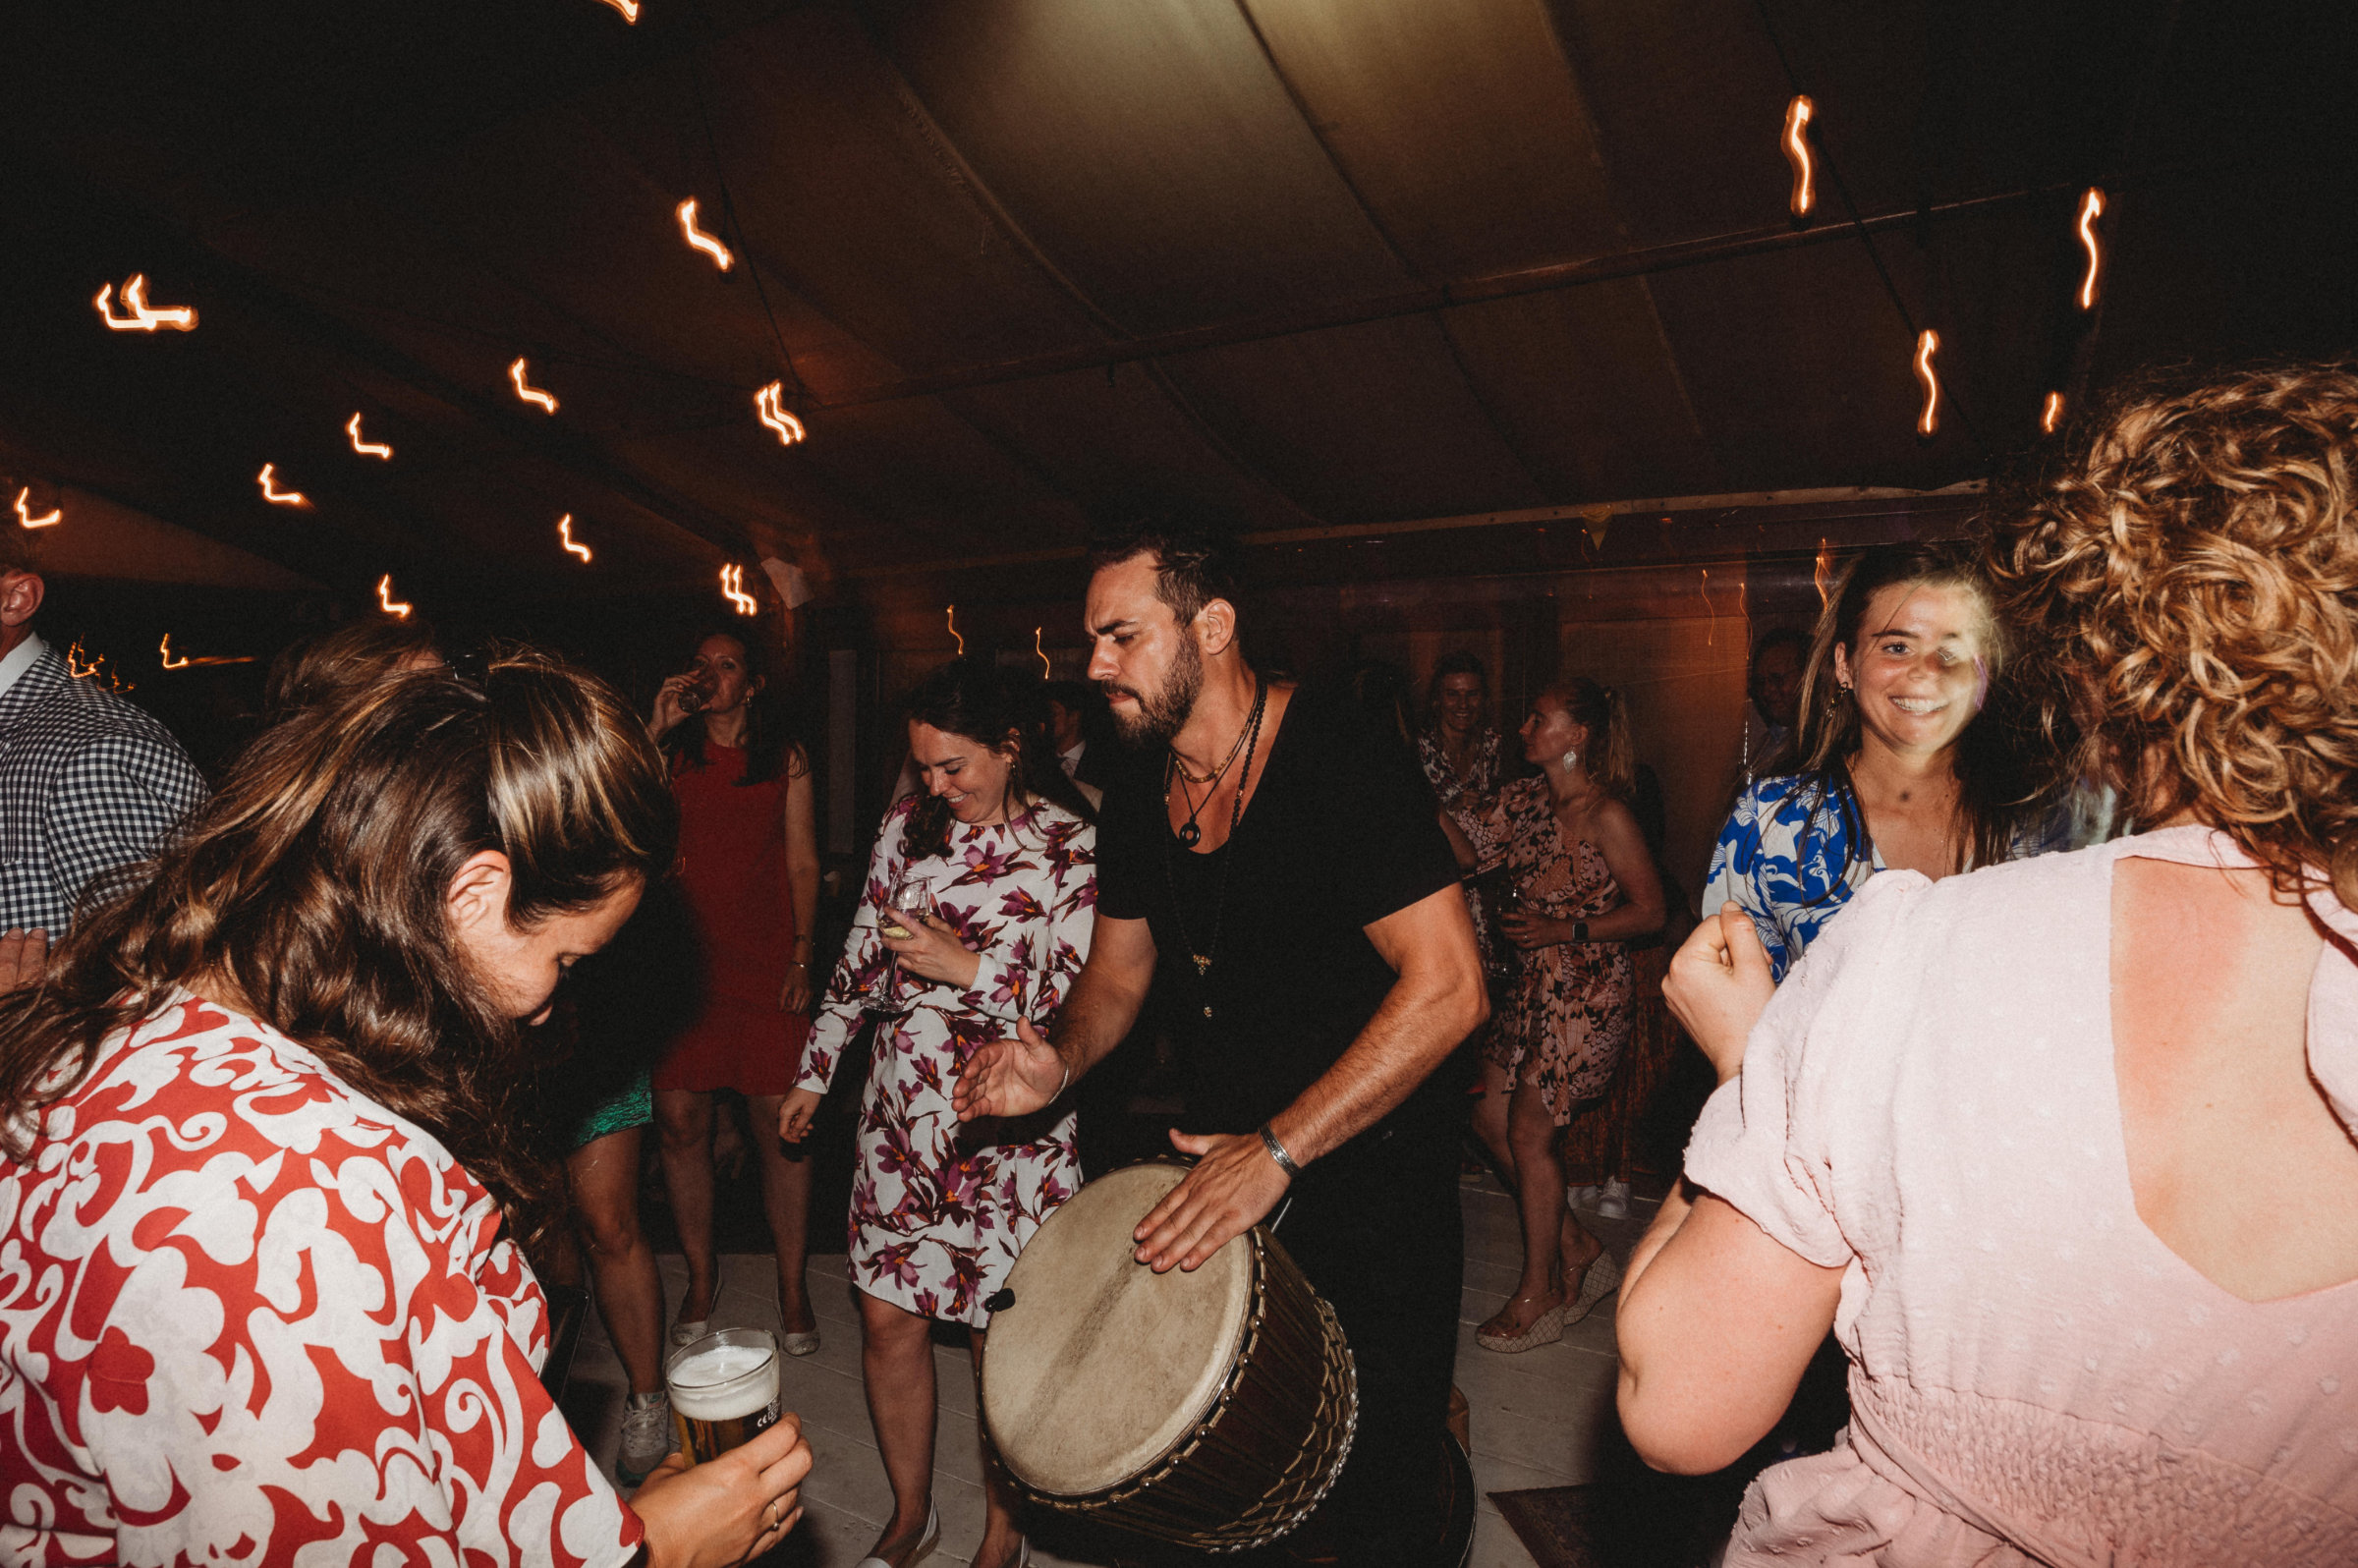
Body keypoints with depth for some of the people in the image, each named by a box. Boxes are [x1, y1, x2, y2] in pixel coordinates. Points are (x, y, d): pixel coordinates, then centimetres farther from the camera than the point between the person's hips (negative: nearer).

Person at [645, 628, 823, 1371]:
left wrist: (802, 957, -1)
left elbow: (803, 864, 7)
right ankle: (701, 1274, 27)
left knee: (780, 1125, 1)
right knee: (680, 1123, 6)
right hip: (682, 965, 1)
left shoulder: (786, 759, 7)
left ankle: (792, 1283, 18)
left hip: (764, 967, -1)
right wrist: (654, 729, -9)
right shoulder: (669, 753, 8)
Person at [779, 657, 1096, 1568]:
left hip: (1010, 1122, -4)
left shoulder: (1072, 846, -11)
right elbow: (863, 954, 15)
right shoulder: (908, 826, 5)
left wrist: (970, 968, -21)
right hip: (900, 1109, 5)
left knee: (1003, 1338, 7)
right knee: (888, 1318, 11)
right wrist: (815, 1072, 19)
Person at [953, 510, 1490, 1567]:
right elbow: (1120, 973, 14)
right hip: (1223, 1164, 6)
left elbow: (1448, 986, -24)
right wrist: (1063, 1059, -8)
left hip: (1371, 1174, -6)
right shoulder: (1137, 803, 3)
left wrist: (1277, 1149, -26)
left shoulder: (1339, 762, -19)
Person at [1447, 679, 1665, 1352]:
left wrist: (1564, 930, -19)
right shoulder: (1528, 799, 7)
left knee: (1528, 1133, -5)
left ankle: (1538, 1295, 13)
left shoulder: (1606, 815, -14)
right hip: (1533, 986, 8)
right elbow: (1455, 821, 11)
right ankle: (1579, 1247, 24)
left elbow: (1650, 910, -12)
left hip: (1586, 992, -8)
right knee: (1490, 1115, 8)